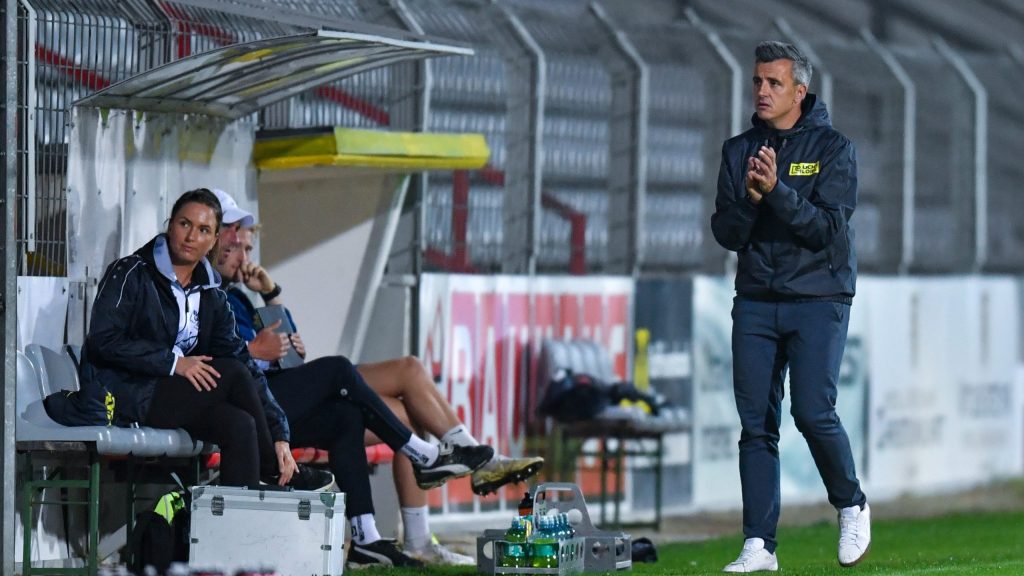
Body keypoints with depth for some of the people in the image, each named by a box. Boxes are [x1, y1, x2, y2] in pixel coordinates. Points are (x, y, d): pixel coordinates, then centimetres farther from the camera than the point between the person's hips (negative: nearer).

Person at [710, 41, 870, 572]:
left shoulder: (833, 148, -2)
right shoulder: (738, 151, 9)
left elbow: (828, 228, -12)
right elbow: (725, 233, 4)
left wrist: (777, 191, -22)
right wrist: (749, 200, -15)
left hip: (818, 298, -4)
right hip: (756, 302, 4)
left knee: (812, 410, -15)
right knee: (756, 424, 0)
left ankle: (851, 507, 10)